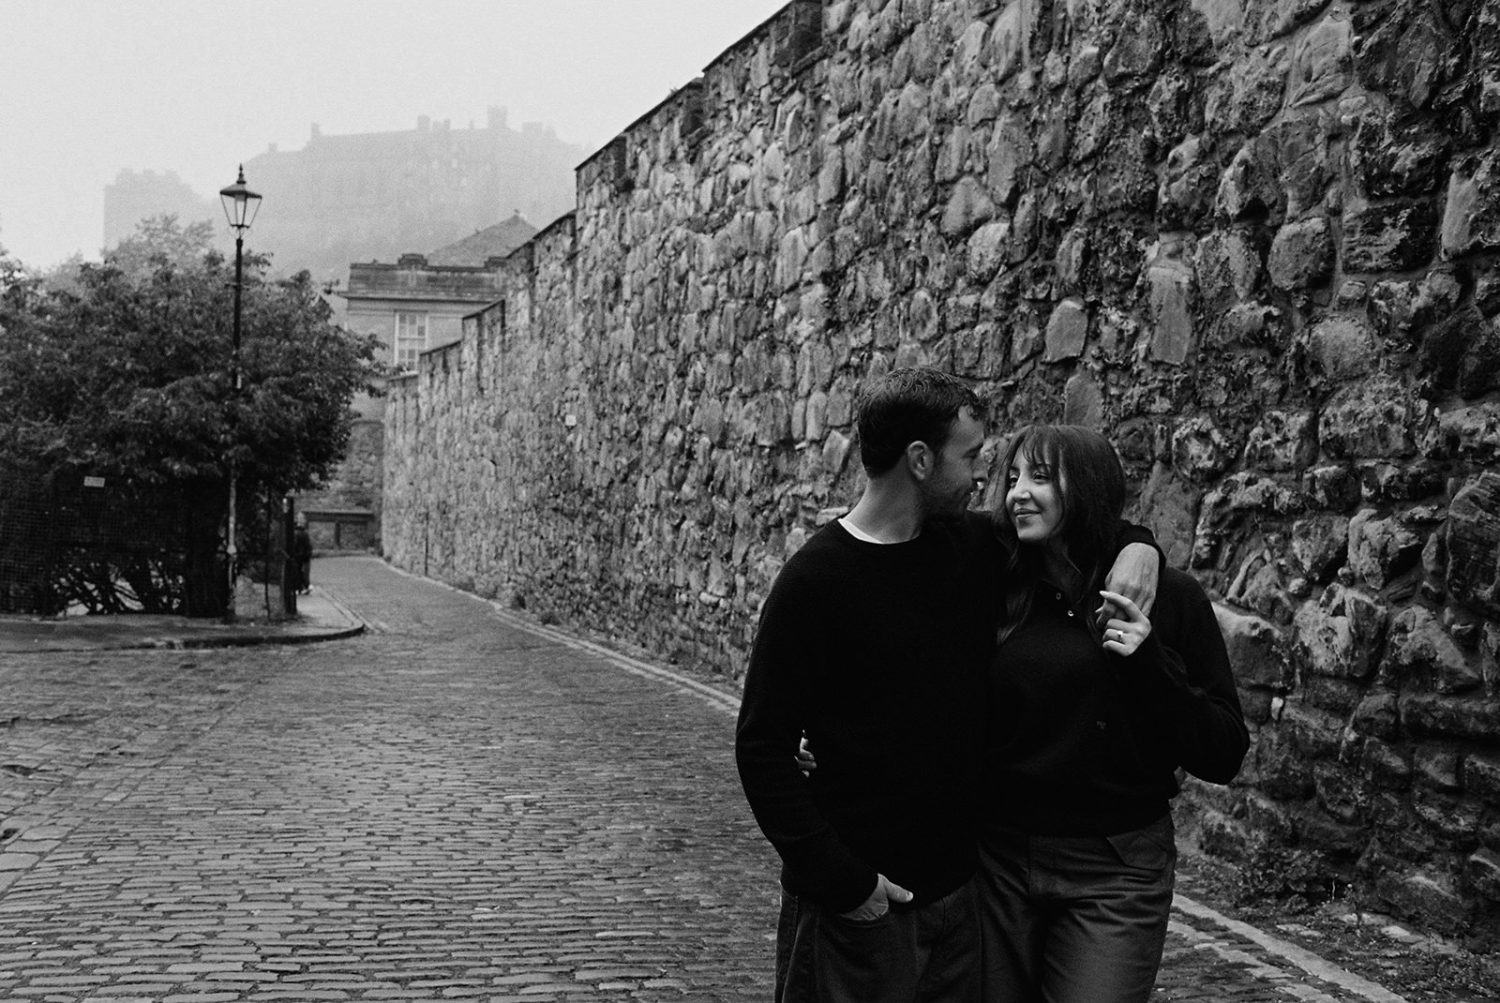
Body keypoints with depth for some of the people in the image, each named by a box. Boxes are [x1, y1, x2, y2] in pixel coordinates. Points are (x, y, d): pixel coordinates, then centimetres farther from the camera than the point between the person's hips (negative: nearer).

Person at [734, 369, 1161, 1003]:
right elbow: (762, 747, -14)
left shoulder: (974, 547, 3)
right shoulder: (815, 582, -14)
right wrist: (838, 878, -19)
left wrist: (1136, 545, -2)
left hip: (956, 888, 6)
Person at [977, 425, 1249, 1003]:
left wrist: (1151, 663, -18)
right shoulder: (999, 594, 1)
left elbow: (1223, 759, -5)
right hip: (998, 861, 3)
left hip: (1114, 874, -3)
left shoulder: (1168, 596, -5)